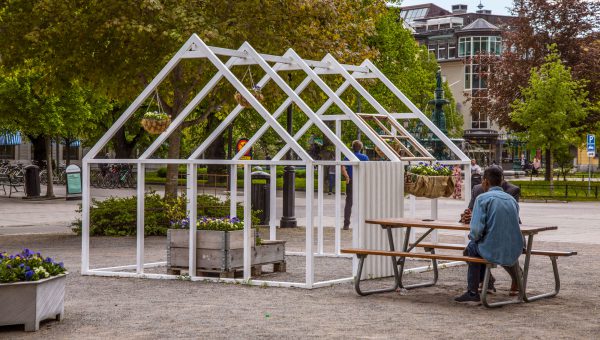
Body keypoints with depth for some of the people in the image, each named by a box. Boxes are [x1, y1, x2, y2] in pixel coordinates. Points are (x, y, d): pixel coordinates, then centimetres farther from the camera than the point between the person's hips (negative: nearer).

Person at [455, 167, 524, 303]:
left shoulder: (482, 198, -7)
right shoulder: (512, 199, 11)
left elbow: (477, 230, -15)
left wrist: (473, 238, 9)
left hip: (493, 252, -6)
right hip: (515, 252, 6)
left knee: (472, 248, 26)